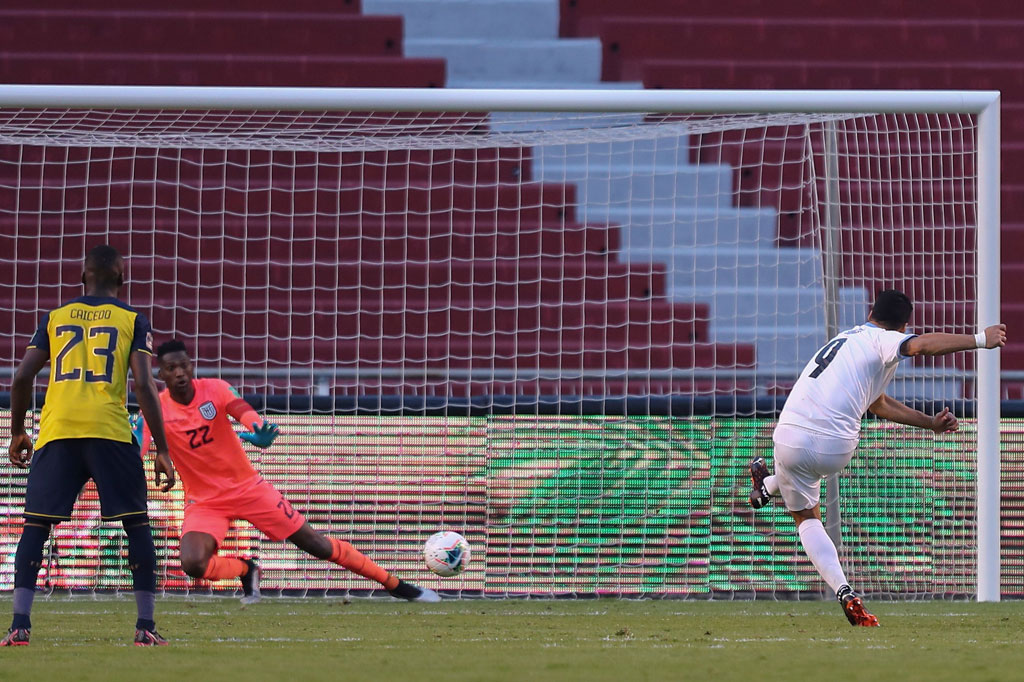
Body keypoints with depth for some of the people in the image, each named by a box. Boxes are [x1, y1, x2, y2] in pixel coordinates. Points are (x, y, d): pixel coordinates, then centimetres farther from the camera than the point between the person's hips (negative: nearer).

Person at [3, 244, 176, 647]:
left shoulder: (55, 318, 15)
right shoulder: (132, 321, 9)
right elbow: (144, 386, -2)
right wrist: (163, 451, 0)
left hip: (57, 432, 2)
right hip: (110, 431, -2)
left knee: (35, 526, 7)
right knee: (137, 526, 8)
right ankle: (145, 626, 2)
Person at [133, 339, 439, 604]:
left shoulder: (214, 390, -11)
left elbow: (244, 412, -31)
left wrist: (259, 431, -53)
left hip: (247, 486, 0)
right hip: (204, 501, 0)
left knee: (317, 544, 2)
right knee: (193, 564, -29)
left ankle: (396, 585, 14)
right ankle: (246, 569, 5)